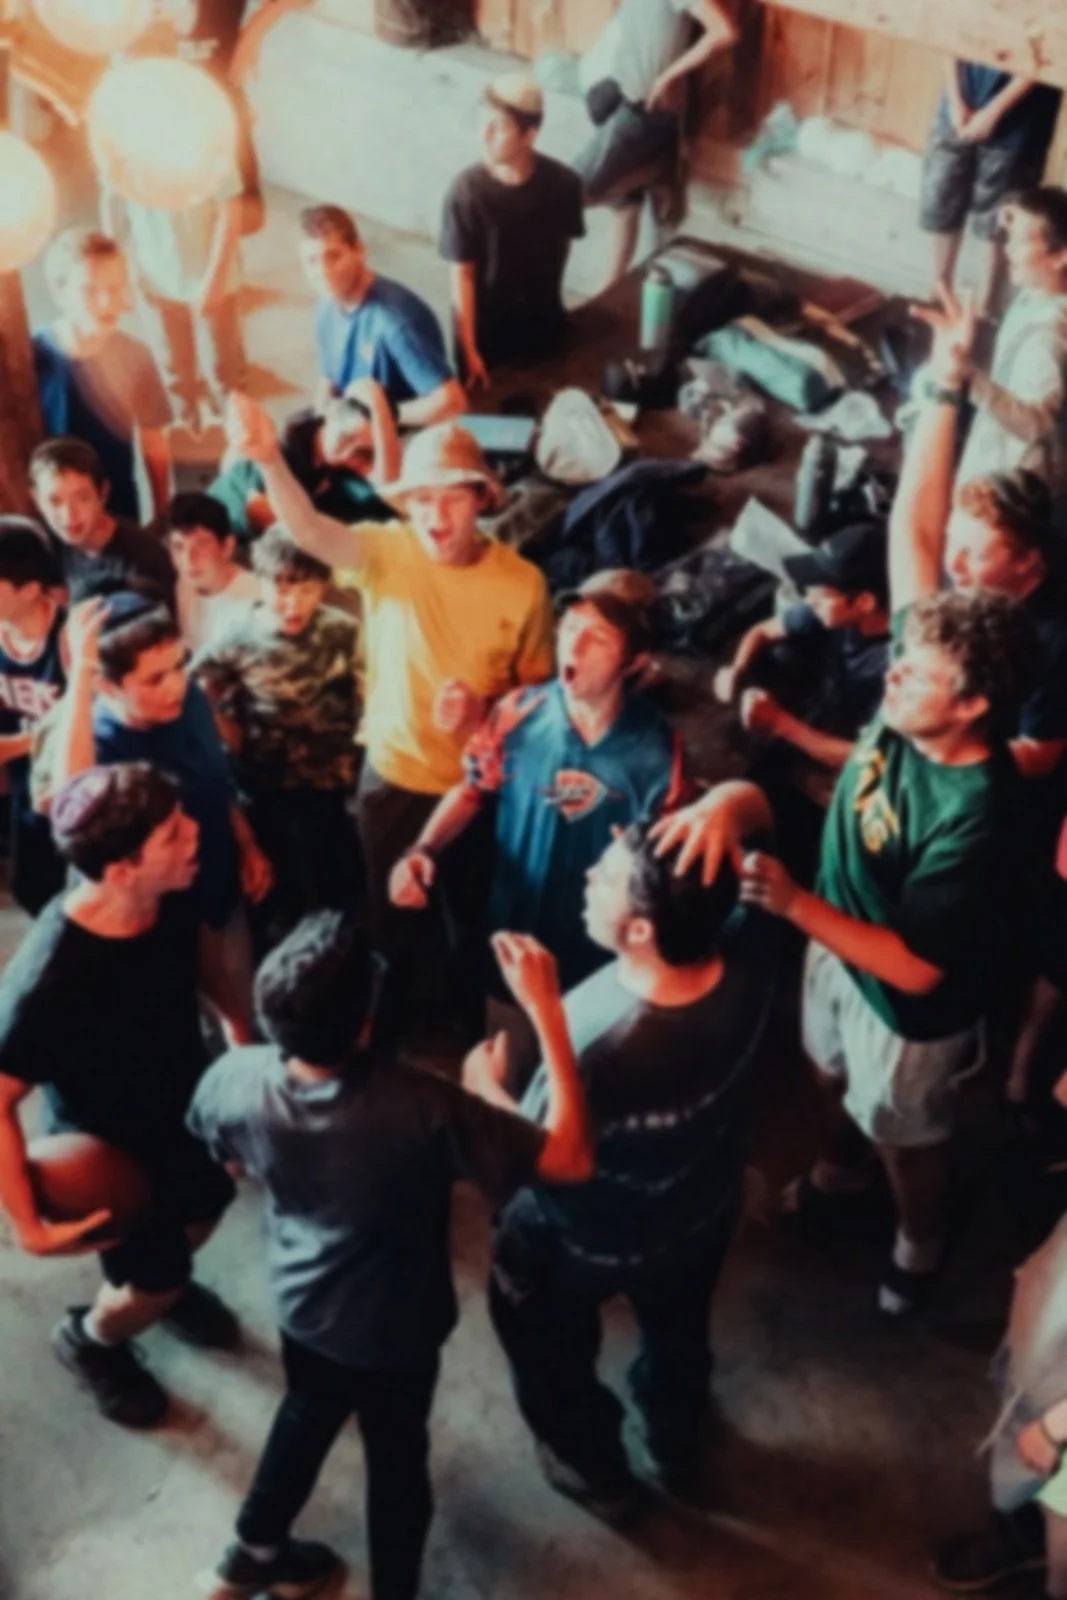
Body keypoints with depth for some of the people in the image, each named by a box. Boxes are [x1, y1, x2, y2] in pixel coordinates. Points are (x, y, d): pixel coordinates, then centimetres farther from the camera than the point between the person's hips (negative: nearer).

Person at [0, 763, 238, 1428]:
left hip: (186, 1107, 6)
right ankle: (90, 1339, 51)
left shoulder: (169, 897, -24)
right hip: (109, 1151, -5)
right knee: (154, 1280, 16)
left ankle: (166, 1284, 63)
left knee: (204, 1210, 29)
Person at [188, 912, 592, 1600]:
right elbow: (571, 1158, -37)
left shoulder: (235, 1080, -28)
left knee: (307, 1416, 34)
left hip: (303, 1307, 4)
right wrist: (547, 1009, -39)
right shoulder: (420, 1108, -43)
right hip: (395, 1331, -4)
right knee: (397, 1459, 25)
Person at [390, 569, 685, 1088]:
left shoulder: (655, 748, -20)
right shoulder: (518, 713, -17)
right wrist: (423, 850, -18)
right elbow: (472, 790, -2)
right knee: (505, 1078, 25)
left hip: (599, 952, -1)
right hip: (514, 934, 2)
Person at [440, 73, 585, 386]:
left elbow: (562, 248, 2)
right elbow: (461, 275, -16)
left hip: (543, 324, 2)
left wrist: (547, 301, 12)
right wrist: (469, 351, -16)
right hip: (483, 328, -2)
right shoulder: (466, 191, -21)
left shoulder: (563, 183, -16)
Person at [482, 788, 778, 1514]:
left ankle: (595, 1470, 56)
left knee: (552, 1349, 30)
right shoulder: (747, 960, -32)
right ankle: (678, 1445, 65)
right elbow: (752, 799, -21)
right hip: (702, 1212, 5)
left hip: (585, 1239, -5)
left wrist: (483, 1087, -8)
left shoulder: (595, 1045, -45)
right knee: (678, 1330, 36)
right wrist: (723, 812, -43)